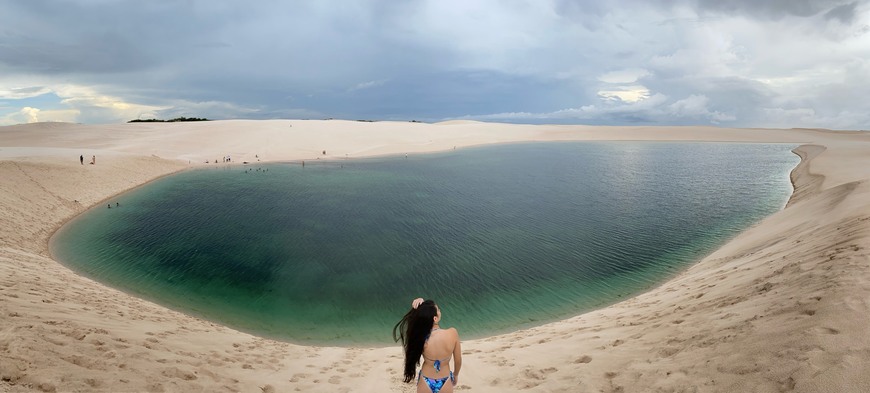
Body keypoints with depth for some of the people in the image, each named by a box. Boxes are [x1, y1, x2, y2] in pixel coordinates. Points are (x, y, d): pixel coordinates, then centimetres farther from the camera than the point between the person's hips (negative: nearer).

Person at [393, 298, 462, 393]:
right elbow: (458, 360, -9)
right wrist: (456, 375, 10)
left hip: (425, 383, 1)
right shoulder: (452, 333, -27)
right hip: (445, 384, -1)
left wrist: (415, 309, -20)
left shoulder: (419, 336, -25)